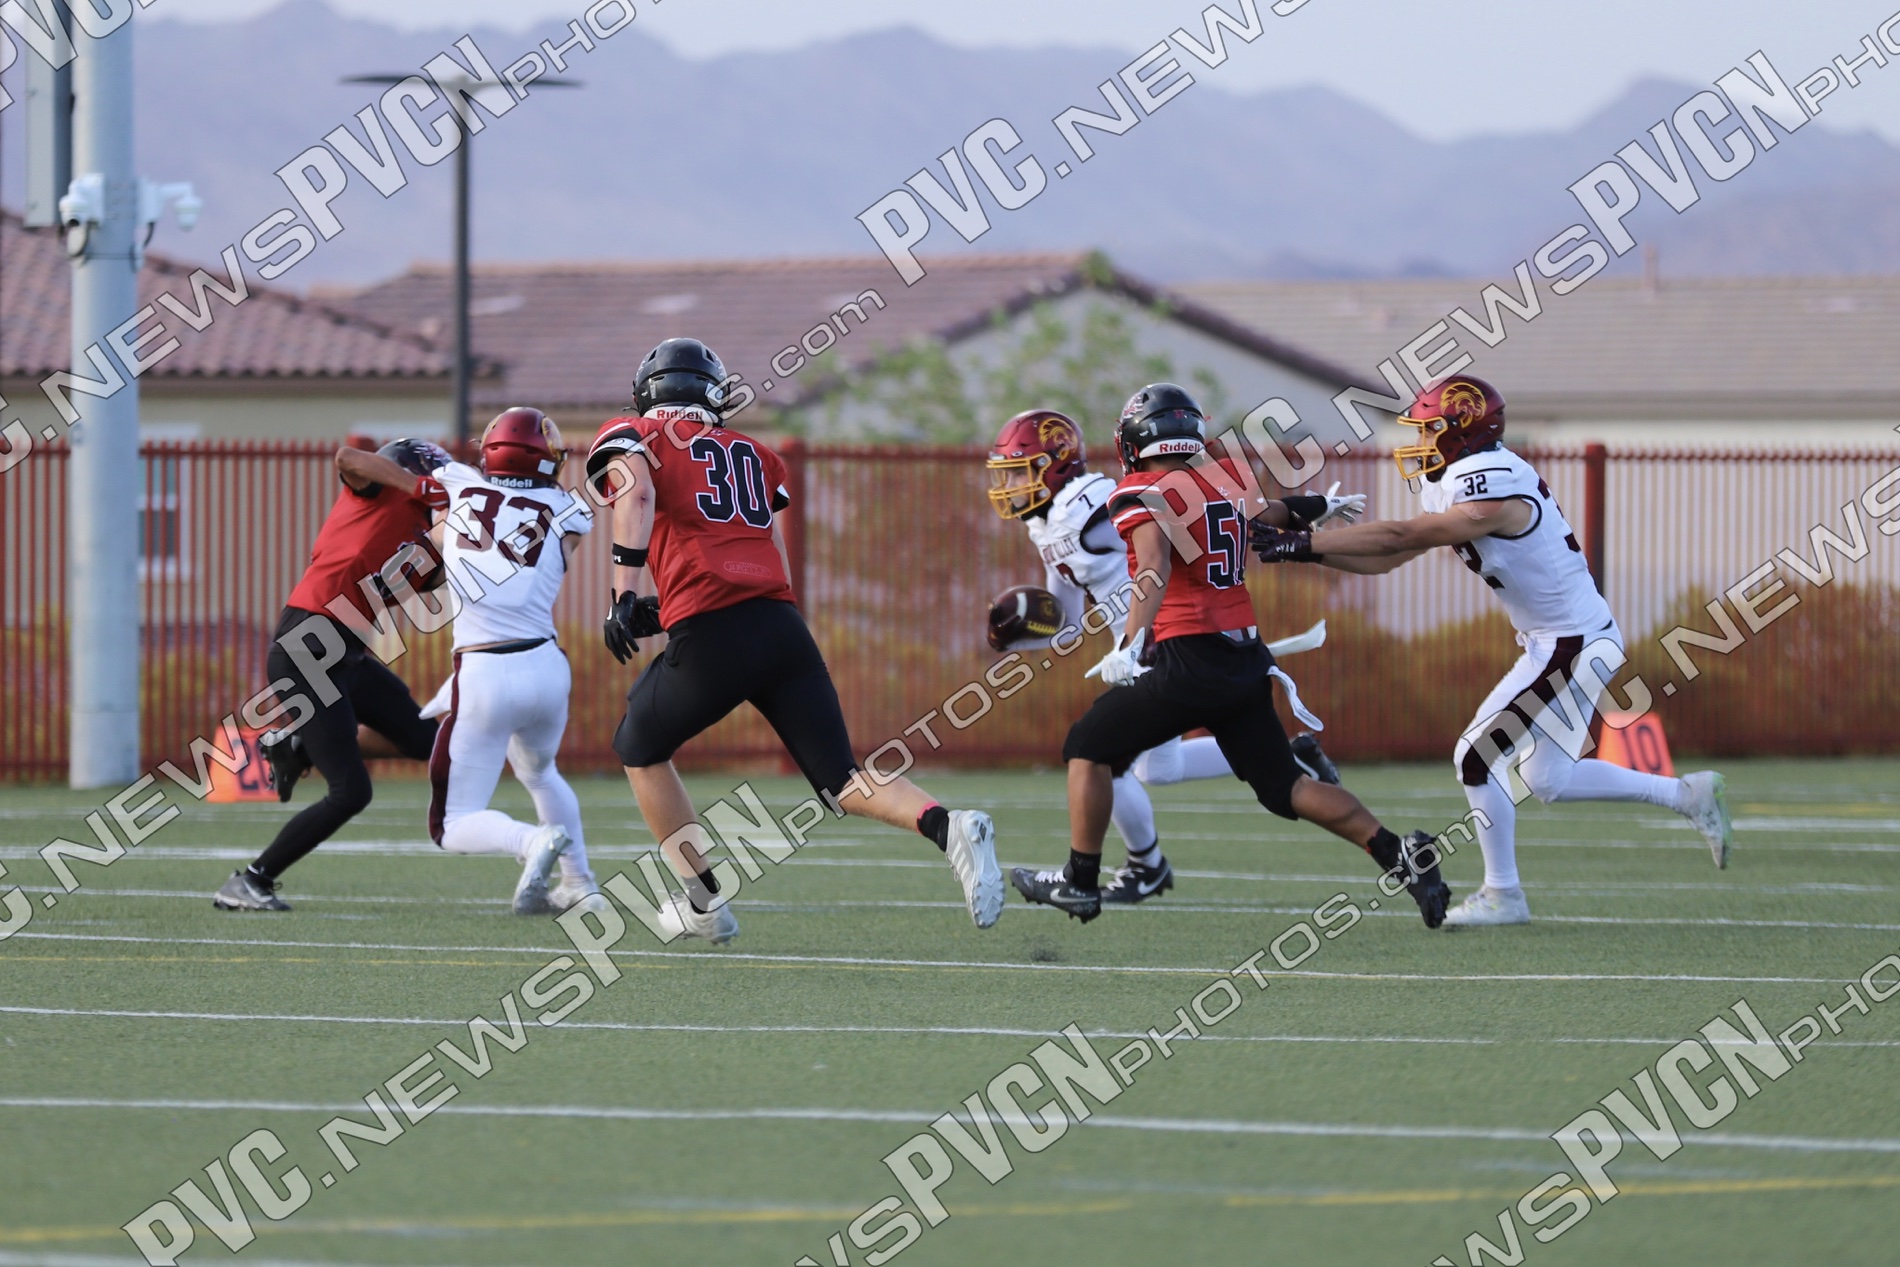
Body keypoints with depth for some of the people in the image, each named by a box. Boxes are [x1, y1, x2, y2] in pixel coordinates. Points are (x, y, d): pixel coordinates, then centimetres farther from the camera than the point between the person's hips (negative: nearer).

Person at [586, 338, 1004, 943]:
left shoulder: (629, 438, 11)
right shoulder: (752, 454, 27)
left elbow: (637, 494, -12)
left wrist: (625, 593, -21)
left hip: (710, 637, -4)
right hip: (783, 623, 4)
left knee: (640, 750, 22)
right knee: (840, 780, 5)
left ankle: (704, 902, 19)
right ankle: (947, 827, -23)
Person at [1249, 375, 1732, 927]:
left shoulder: (1493, 496, -23)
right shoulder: (1455, 486, 7)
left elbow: (1397, 537, -23)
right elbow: (1386, 559, 8)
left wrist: (1302, 543, -19)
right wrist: (1299, 547, -1)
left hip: (1571, 647, -10)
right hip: (1554, 643, 10)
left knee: (1478, 757, -7)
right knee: (1546, 779, 16)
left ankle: (1503, 896, 5)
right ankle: (1690, 795, 25)